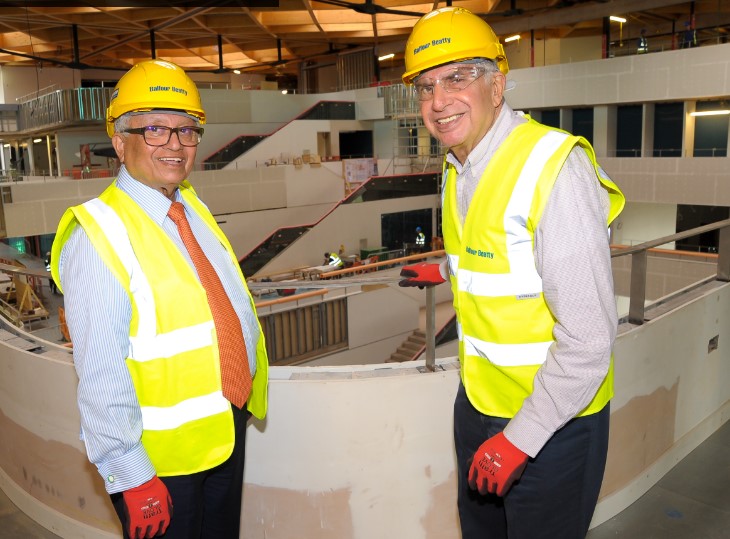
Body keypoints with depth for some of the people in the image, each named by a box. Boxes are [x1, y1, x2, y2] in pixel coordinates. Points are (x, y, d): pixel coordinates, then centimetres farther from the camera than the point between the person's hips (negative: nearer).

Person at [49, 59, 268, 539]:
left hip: (230, 430, 7)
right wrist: (133, 477, -19)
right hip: (160, 460, -7)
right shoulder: (98, 235, -18)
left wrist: (241, 401, 13)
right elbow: (100, 374, -21)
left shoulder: (194, 209, 5)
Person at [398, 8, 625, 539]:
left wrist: (519, 438, -20)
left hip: (551, 420, -8)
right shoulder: (458, 168, 3)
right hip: (478, 405, 8)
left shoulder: (555, 166, -25)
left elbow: (588, 338, -26)